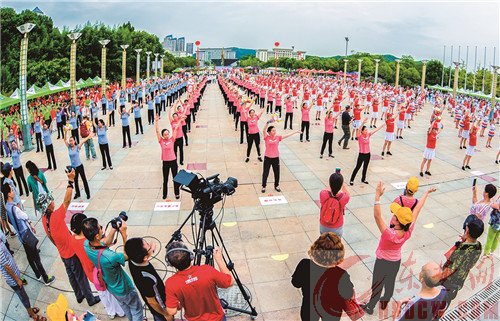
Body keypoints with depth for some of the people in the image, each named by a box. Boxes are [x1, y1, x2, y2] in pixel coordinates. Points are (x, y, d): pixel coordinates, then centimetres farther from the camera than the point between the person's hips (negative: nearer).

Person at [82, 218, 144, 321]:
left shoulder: (86, 245, -24)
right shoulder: (109, 257, -45)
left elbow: (105, 243, -3)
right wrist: (124, 233, -29)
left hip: (110, 286, 7)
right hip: (123, 288, -7)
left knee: (124, 306, 35)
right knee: (137, 310, 22)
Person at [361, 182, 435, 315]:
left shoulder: (389, 234, -41)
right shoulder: (409, 231, -26)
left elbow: (377, 216, -50)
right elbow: (417, 210, -17)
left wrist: (378, 196, -55)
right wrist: (426, 193, -5)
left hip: (383, 262, -5)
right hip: (396, 262, 5)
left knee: (377, 286, 18)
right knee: (390, 283, 28)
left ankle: (370, 307, 41)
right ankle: (385, 302, 53)